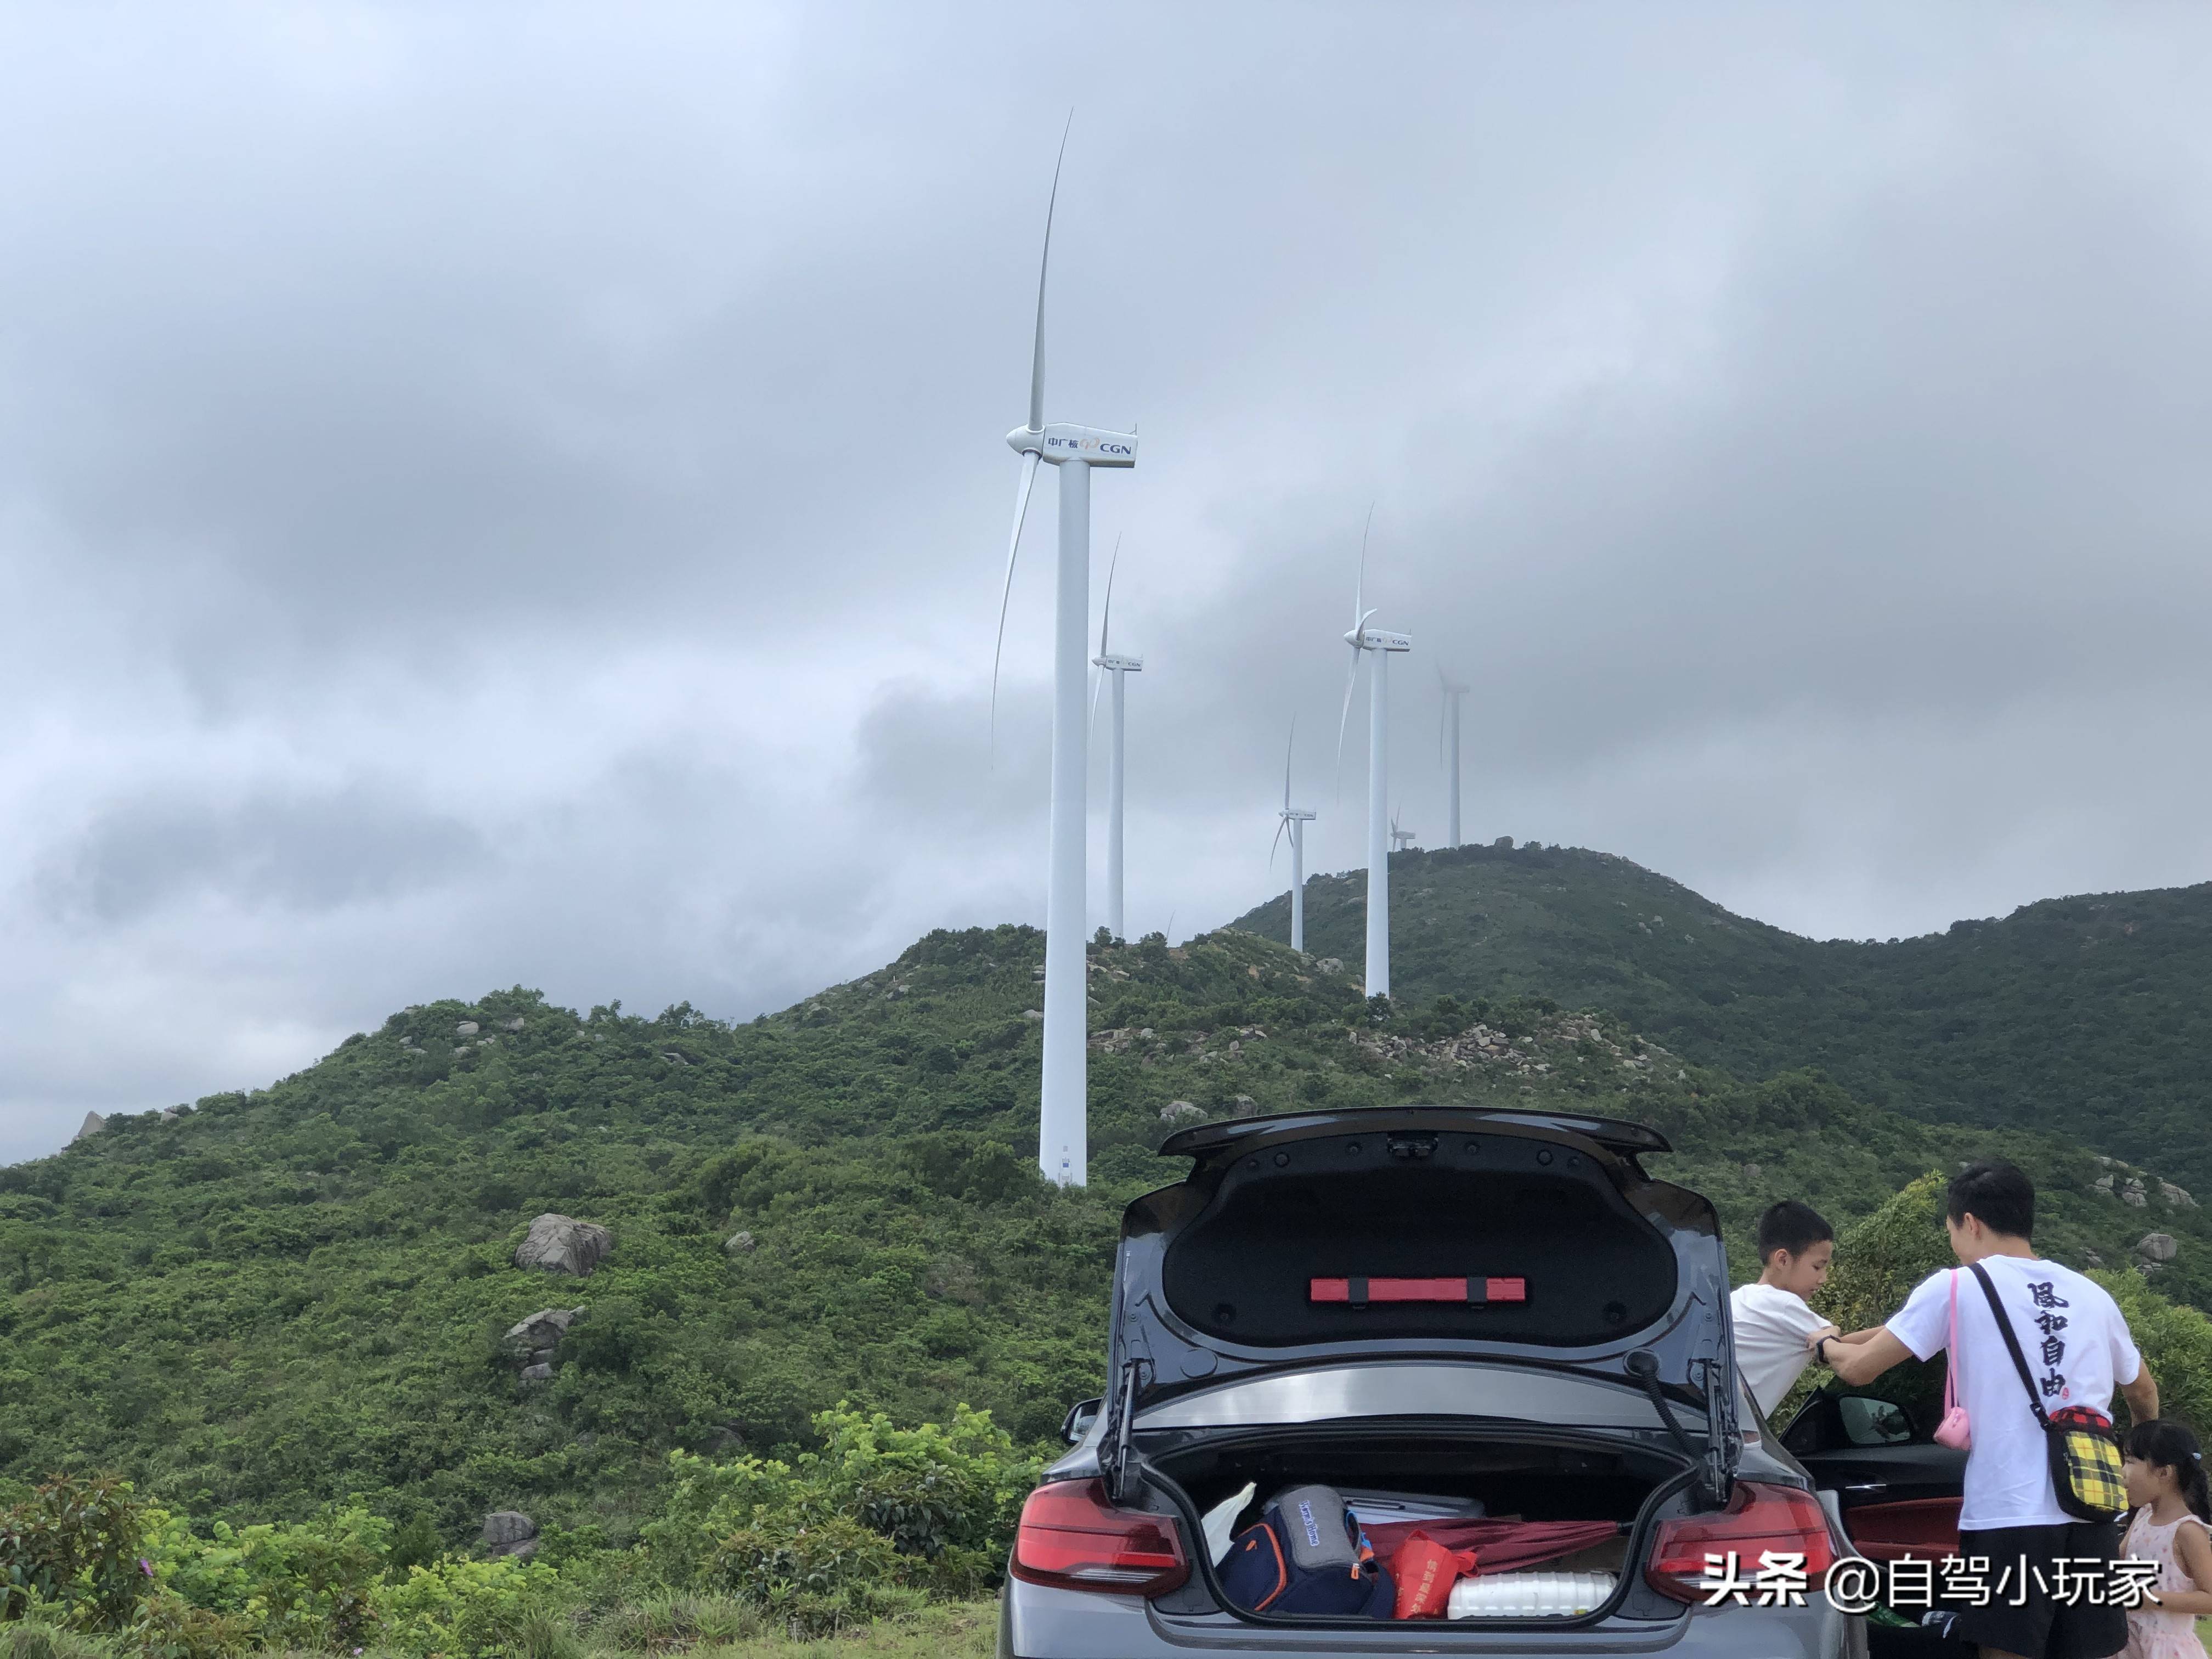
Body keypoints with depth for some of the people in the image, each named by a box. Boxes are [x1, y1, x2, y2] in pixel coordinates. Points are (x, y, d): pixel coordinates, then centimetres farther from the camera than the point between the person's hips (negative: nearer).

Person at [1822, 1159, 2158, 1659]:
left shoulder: (1956, 1288, 1)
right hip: (2093, 1517, 5)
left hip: (2010, 1518, -5)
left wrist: (1825, 1346, 26)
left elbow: (1859, 1370, 4)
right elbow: (2144, 1394, 32)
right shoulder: (2092, 1295, 16)